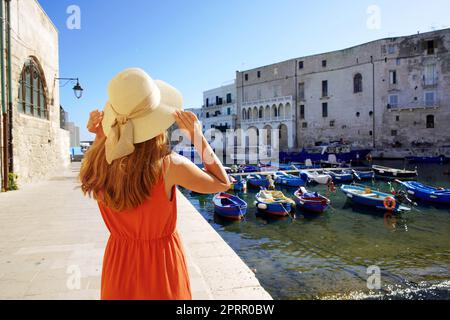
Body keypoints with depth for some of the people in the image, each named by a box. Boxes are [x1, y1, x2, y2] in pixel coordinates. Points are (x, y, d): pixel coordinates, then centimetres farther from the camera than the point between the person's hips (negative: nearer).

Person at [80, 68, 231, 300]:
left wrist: (100, 137, -5)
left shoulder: (96, 164, -17)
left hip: (118, 261, 4)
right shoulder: (169, 166, -29)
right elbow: (223, 183, -11)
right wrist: (197, 136, -18)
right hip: (162, 262, -3)